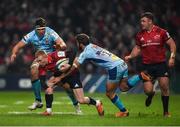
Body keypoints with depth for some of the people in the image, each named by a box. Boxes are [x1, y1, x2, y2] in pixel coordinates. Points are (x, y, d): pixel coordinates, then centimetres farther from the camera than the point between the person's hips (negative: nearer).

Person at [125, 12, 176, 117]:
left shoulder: (161, 32, -6)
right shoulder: (140, 35, 5)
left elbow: (172, 44, -2)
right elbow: (138, 48, 17)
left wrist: (172, 57, -12)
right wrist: (130, 56, 1)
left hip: (161, 64, -2)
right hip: (147, 66, 2)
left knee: (165, 87, -7)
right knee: (148, 90, -7)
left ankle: (166, 111, 8)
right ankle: (151, 95, 32)